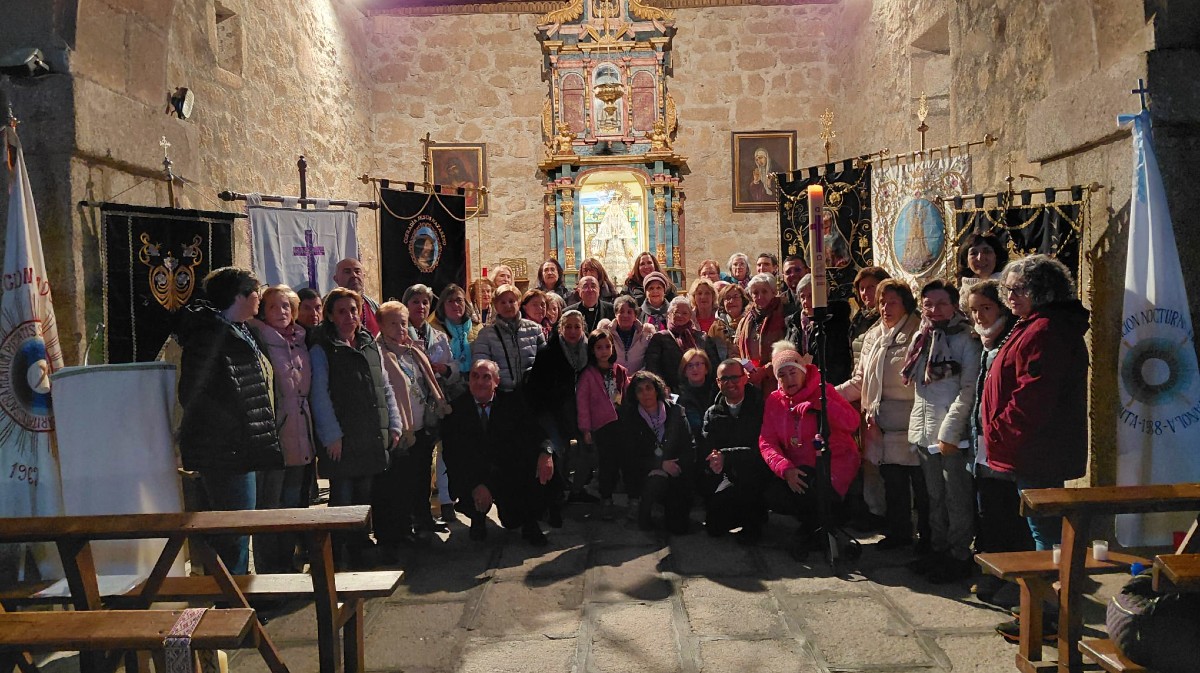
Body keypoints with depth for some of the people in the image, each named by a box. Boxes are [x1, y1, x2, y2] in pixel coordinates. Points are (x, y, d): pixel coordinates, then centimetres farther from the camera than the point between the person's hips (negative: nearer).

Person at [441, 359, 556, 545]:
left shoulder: (513, 403, 2)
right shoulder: (456, 410, -3)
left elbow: (536, 430, -8)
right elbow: (453, 457, -12)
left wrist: (546, 452, -33)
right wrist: (476, 485, -28)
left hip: (511, 475, 1)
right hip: (473, 477, -1)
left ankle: (530, 525, 0)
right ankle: (478, 520, 9)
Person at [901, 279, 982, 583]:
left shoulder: (965, 340, -7)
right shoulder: (921, 338, 13)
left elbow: (968, 390, -12)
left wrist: (949, 432, -17)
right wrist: (917, 426, 13)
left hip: (952, 433, -6)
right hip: (924, 430, 7)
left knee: (957, 498, 1)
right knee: (935, 495, 15)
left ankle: (960, 556, 12)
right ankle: (939, 550, 25)